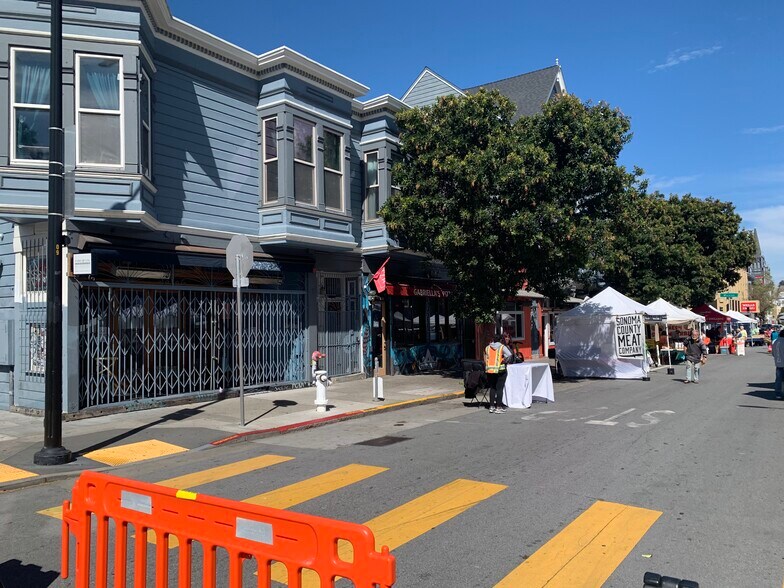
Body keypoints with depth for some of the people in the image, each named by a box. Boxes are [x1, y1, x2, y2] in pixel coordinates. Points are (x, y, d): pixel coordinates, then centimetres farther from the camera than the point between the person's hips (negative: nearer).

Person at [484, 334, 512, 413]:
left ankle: (492, 406, 14)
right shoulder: (502, 347, -3)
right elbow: (509, 355, -18)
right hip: (500, 370, -4)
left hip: (489, 370, 4)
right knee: (499, 388, 1)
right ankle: (499, 407, 1)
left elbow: (485, 360, 11)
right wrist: (505, 361, -4)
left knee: (492, 388, 13)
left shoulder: (487, 348, 10)